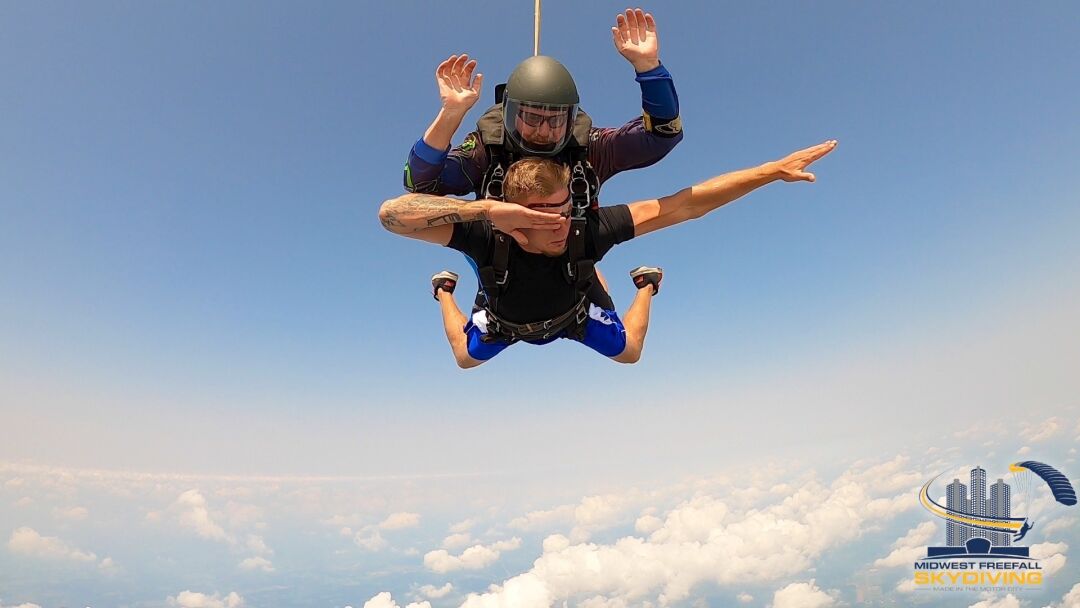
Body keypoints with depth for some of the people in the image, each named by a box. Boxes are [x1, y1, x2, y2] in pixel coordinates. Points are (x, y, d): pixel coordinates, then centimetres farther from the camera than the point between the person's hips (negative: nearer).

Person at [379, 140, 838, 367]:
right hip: (504, 320, 0)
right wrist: (487, 208, -73)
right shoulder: (488, 237, -49)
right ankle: (444, 291, 53)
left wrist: (774, 169, -45)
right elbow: (392, 213, -62)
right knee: (466, 358, 27)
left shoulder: (588, 229, -46)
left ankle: (646, 285, 49)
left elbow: (684, 205, -44)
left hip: (571, 314, 1)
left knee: (628, 352, 21)